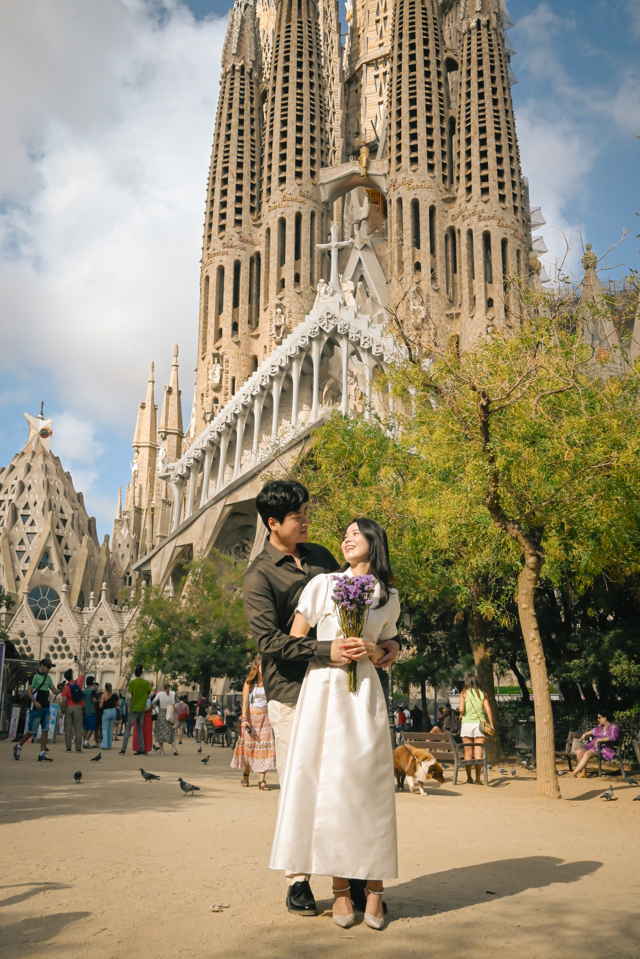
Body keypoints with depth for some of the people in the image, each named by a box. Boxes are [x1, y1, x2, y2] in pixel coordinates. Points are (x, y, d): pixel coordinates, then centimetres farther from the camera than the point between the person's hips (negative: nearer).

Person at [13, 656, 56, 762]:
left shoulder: (48, 678, 14)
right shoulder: (34, 676, -8)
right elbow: (28, 691, -13)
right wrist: (35, 702, -23)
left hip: (46, 708, 7)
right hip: (36, 708, -7)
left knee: (45, 730, 0)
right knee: (32, 731, 0)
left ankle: (42, 754, 1)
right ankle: (18, 746, 23)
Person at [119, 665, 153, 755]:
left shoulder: (132, 682, -6)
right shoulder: (147, 683, 3)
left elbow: (129, 696, -10)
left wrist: (129, 707, 2)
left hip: (134, 709, -3)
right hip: (142, 709, 3)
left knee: (128, 729, 2)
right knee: (140, 729, 12)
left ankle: (123, 749, -6)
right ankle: (141, 750, 7)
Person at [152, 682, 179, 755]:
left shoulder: (160, 694, -4)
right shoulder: (172, 694, -2)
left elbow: (154, 702, -11)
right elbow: (173, 705, -3)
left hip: (161, 714, -1)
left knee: (160, 732, 7)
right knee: (170, 732, 6)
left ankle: (162, 750, 5)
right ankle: (173, 748, -13)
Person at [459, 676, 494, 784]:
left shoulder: (464, 693, 1)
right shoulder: (482, 694, 7)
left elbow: (461, 709, -9)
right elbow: (488, 710, 0)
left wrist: (461, 714, 11)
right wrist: (491, 725, 3)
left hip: (467, 724, -1)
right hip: (480, 724, 1)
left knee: (468, 752, 6)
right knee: (478, 751, 3)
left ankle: (469, 777, 8)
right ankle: (478, 777, -1)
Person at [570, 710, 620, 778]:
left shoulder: (613, 727, -3)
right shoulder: (600, 726, 21)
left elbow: (613, 737, -21)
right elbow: (594, 731, 43)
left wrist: (599, 740, -25)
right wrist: (585, 734, 34)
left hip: (604, 748, -8)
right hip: (593, 746, 8)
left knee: (587, 753, -34)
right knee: (579, 751, -19)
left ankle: (574, 773, -38)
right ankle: (584, 773, -15)